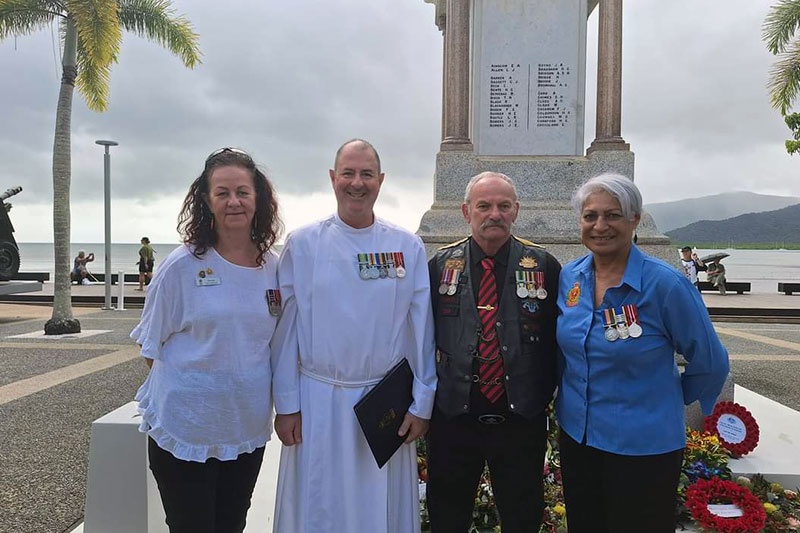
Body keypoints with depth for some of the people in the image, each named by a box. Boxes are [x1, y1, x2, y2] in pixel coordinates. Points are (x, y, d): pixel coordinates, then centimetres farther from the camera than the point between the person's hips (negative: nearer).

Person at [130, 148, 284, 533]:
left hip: (248, 428, 4)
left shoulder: (272, 266, -1)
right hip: (185, 428, -4)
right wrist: (191, 382, -7)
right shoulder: (183, 265, -12)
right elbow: (151, 345, -4)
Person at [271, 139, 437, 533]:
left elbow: (421, 330, 2)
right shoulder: (302, 244, -1)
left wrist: (421, 404, 1)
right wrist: (286, 405, -1)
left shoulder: (408, 247, 0)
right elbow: (286, 328, 0)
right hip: (318, 401, 0)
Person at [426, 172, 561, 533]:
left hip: (521, 421, 0)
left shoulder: (544, 266, -2)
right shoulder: (440, 265, 0)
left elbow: (559, 337, 2)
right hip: (452, 418, 1)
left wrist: (543, 394, -3)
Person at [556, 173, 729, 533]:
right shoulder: (568, 277, -2)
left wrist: (670, 402, 6)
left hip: (644, 446, -5)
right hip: (575, 435, 5)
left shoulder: (665, 284, -18)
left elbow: (711, 364, -6)